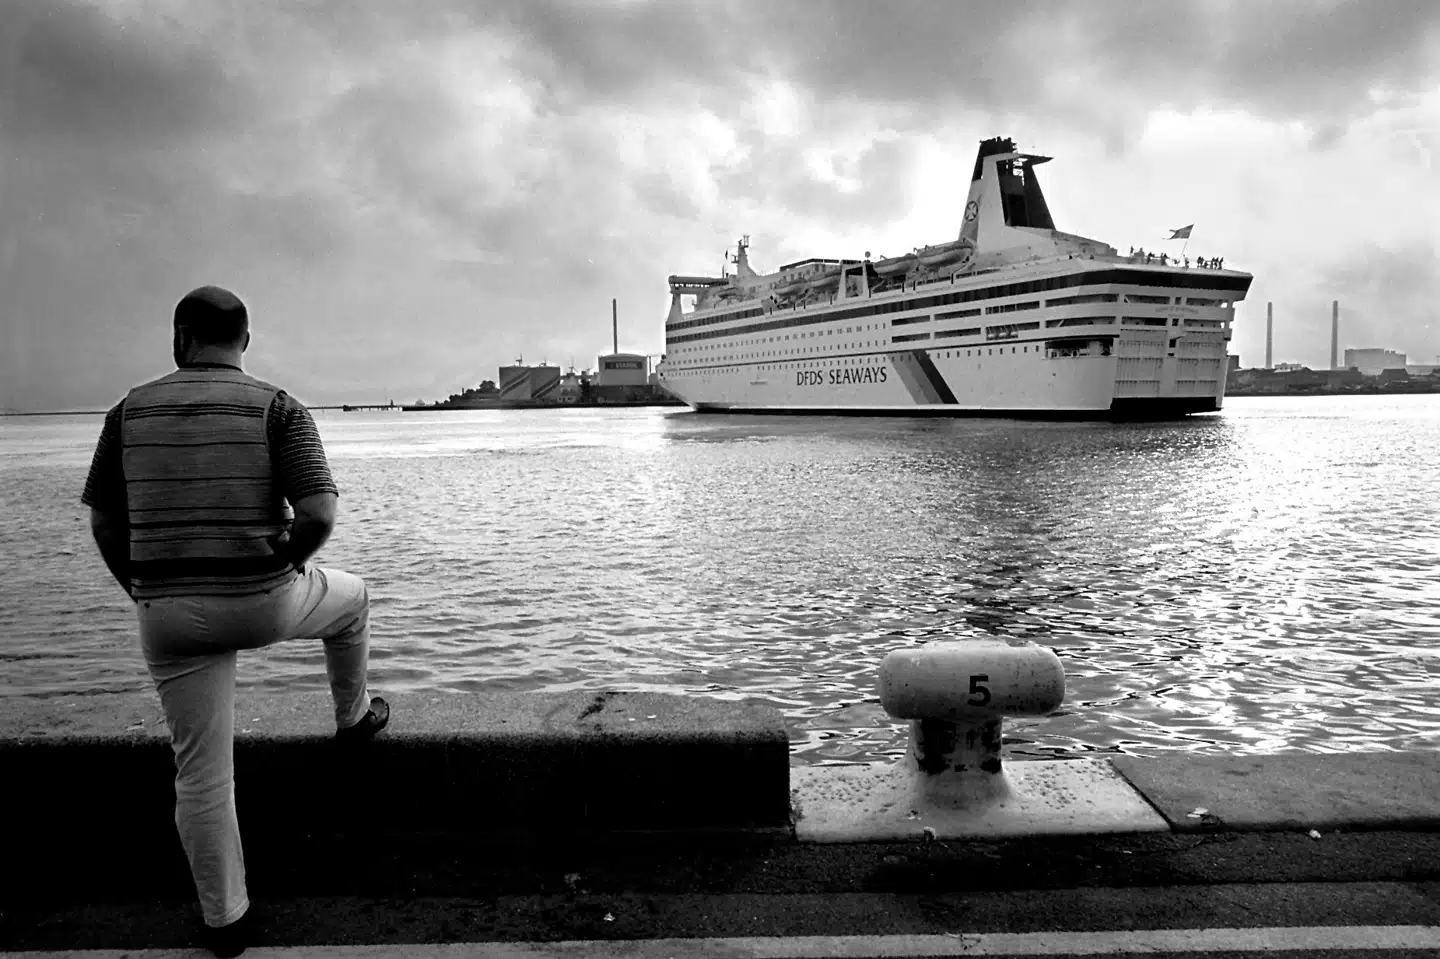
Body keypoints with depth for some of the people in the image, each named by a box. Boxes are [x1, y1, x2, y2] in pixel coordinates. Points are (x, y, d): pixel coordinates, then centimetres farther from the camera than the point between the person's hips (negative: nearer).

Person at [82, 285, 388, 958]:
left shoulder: (130, 411, 3)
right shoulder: (278, 409, -7)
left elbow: (104, 525, 5)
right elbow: (319, 515, -17)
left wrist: (146, 595, 17)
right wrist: (283, 564, 2)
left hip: (168, 615, 3)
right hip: (263, 605, -2)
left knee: (201, 775, 13)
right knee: (351, 598, 31)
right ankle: (353, 717, 48)